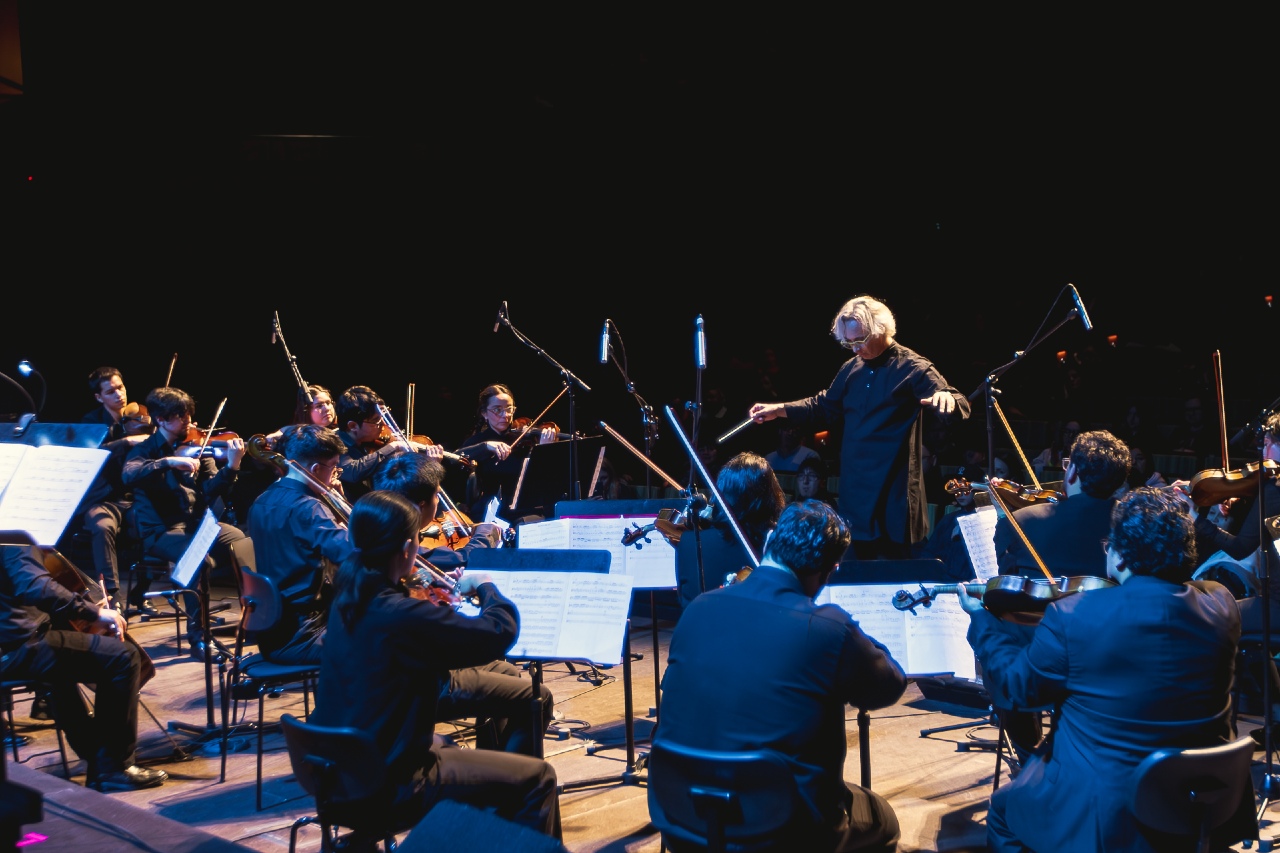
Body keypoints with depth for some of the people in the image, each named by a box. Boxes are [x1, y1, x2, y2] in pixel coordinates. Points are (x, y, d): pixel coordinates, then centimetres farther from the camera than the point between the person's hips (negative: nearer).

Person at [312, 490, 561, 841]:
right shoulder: (401, 616, -27)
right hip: (389, 783, -9)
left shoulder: (350, 595, 0)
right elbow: (501, 631, -23)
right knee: (537, 778, 0)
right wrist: (485, 585, -5)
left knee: (445, 746, 38)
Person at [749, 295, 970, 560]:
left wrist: (947, 399, -43)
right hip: (854, 491, 6)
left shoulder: (913, 368, -9)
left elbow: (961, 405, -18)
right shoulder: (852, 368, 11)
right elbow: (824, 405, 23)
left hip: (893, 492, -6)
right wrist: (779, 409, 12)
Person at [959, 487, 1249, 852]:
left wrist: (980, 618, 8)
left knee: (1003, 810, 24)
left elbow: (1015, 686, -6)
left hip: (1101, 817, -5)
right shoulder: (1221, 604, -9)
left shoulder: (1073, 616, -21)